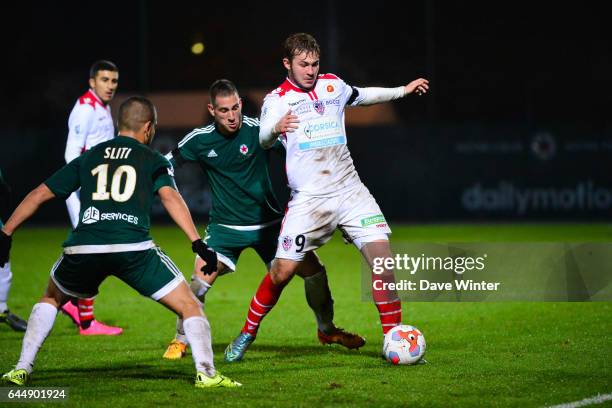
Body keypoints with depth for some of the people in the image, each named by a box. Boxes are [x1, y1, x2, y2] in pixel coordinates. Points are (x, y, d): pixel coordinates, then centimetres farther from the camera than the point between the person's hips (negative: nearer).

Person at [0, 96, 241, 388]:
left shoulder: (87, 158, 24)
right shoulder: (154, 160, 15)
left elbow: (39, 195, 23)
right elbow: (169, 196, -4)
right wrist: (198, 243, -12)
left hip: (83, 249, 3)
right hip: (134, 249, -3)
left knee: (51, 299, 31)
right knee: (190, 307, 8)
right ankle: (206, 373, -7)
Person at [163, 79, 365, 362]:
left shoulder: (257, 129, -14)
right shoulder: (199, 140, -8)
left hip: (267, 222, 1)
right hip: (225, 226, 0)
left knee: (313, 269, -4)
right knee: (201, 277, -21)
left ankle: (326, 330, 22)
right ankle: (180, 341, -2)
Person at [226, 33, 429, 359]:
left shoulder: (332, 85, 11)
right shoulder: (277, 100, -3)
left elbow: (360, 96, 32)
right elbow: (263, 139, -17)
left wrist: (403, 90, 39)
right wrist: (275, 129, -40)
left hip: (350, 192, 3)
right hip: (308, 199, -3)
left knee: (382, 257, -11)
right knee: (282, 271, -6)